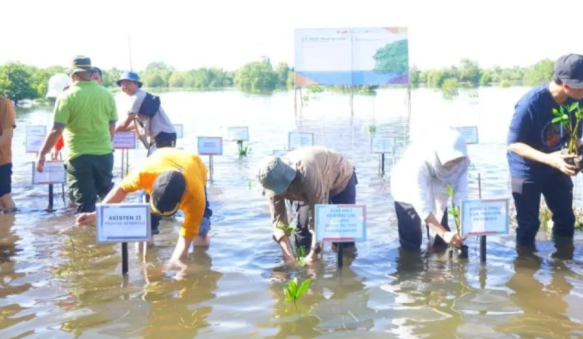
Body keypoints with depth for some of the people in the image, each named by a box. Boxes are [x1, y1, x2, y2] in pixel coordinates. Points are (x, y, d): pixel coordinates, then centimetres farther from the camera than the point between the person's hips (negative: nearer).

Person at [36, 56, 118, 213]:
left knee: (85, 202, 4)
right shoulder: (107, 94, 1)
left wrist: (42, 154, -3)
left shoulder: (67, 96, -10)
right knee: (108, 195, 22)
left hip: (79, 156, -3)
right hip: (104, 154, 3)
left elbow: (56, 131, -13)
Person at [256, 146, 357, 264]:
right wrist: (288, 255, -35)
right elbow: (278, 220, -23)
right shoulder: (273, 182, -27)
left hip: (341, 179, -5)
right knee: (302, 227, -4)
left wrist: (313, 253, -43)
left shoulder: (306, 171, -48)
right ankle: (301, 263, 14)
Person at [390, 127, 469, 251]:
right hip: (408, 193, -4)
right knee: (411, 242, -9)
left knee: (441, 241, 5)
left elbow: (461, 193, -28)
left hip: (437, 193, 4)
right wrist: (444, 233, -51)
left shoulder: (461, 160, -28)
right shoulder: (418, 161, -43)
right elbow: (421, 205, -44)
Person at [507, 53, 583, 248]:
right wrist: (548, 158, -38)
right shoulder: (531, 103, -30)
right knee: (528, 225, 3)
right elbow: (513, 144, -25)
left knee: (566, 218, 15)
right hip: (526, 170, -5)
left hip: (556, 167, 6)